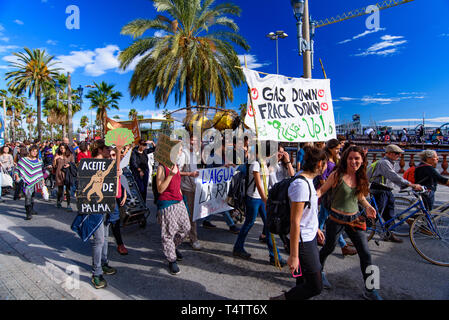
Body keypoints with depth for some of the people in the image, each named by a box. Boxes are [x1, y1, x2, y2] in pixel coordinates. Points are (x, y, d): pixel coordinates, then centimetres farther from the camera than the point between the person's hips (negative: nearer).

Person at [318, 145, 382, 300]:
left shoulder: (360, 177, 2)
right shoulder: (337, 175, -15)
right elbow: (322, 190, -10)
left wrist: (368, 206, -2)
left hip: (355, 219, 5)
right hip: (336, 219, -4)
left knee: (365, 254, 5)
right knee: (329, 248, 14)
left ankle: (369, 290, 22)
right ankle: (319, 271, 44)